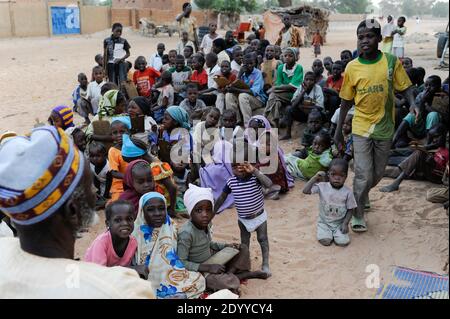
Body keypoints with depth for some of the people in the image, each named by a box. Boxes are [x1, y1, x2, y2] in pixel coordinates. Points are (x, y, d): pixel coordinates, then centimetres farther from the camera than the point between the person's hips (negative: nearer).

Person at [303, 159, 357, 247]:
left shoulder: (348, 192, -10)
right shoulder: (322, 187, -11)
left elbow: (350, 209, -2)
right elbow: (305, 191, -20)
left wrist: (345, 223, -13)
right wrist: (315, 178, -22)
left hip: (339, 223, 0)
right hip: (324, 222, 0)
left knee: (343, 242, -18)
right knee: (325, 241, -19)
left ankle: (335, 233, 14)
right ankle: (327, 232, 15)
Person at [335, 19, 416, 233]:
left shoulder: (391, 61, -6)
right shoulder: (352, 67, -5)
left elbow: (405, 87, -1)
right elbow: (346, 101, 2)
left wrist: (412, 103, -23)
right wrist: (338, 130, 5)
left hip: (384, 127, 2)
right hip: (361, 128, -1)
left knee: (378, 174, 16)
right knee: (363, 175, -4)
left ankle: (362, 195, 45)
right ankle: (358, 215, 14)